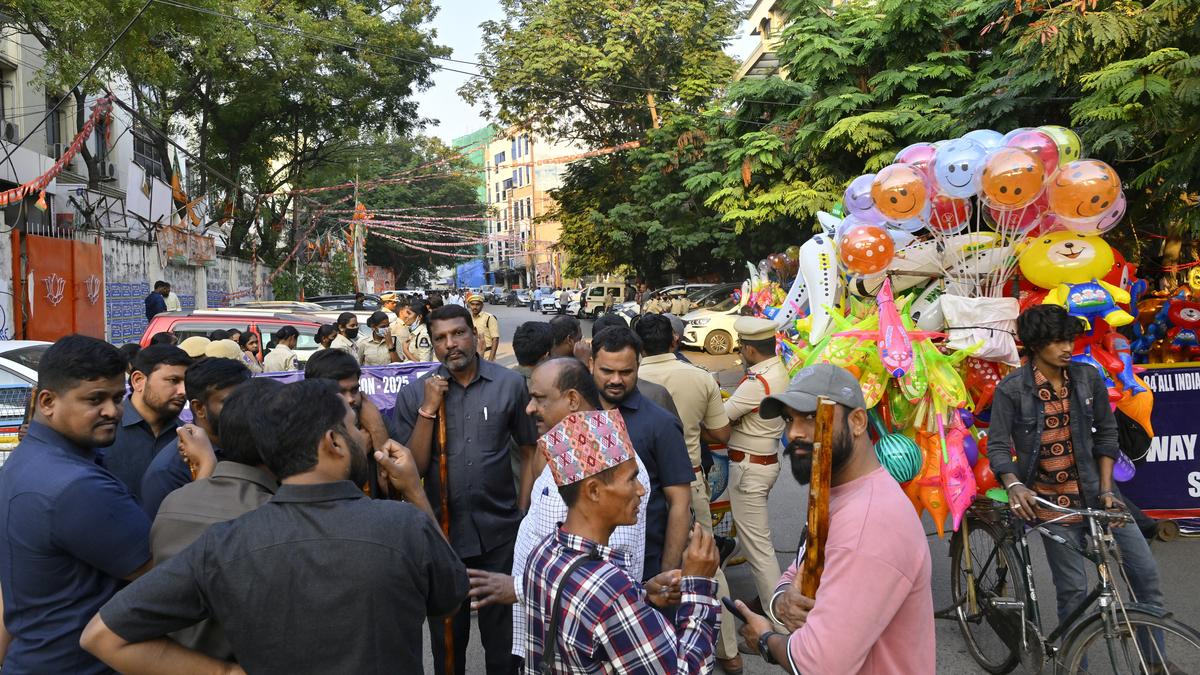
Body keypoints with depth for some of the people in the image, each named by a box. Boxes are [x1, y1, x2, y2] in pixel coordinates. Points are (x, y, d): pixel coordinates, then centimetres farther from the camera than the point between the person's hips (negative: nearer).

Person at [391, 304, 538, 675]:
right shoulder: (413, 394, -4)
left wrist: (523, 511, -1)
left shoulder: (510, 384, -5)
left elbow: (530, 450, 4)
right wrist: (428, 409, -16)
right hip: (441, 531, 1)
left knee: (502, 631, 15)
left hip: (499, 532, 0)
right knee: (447, 634, 19)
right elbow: (412, 469, -8)